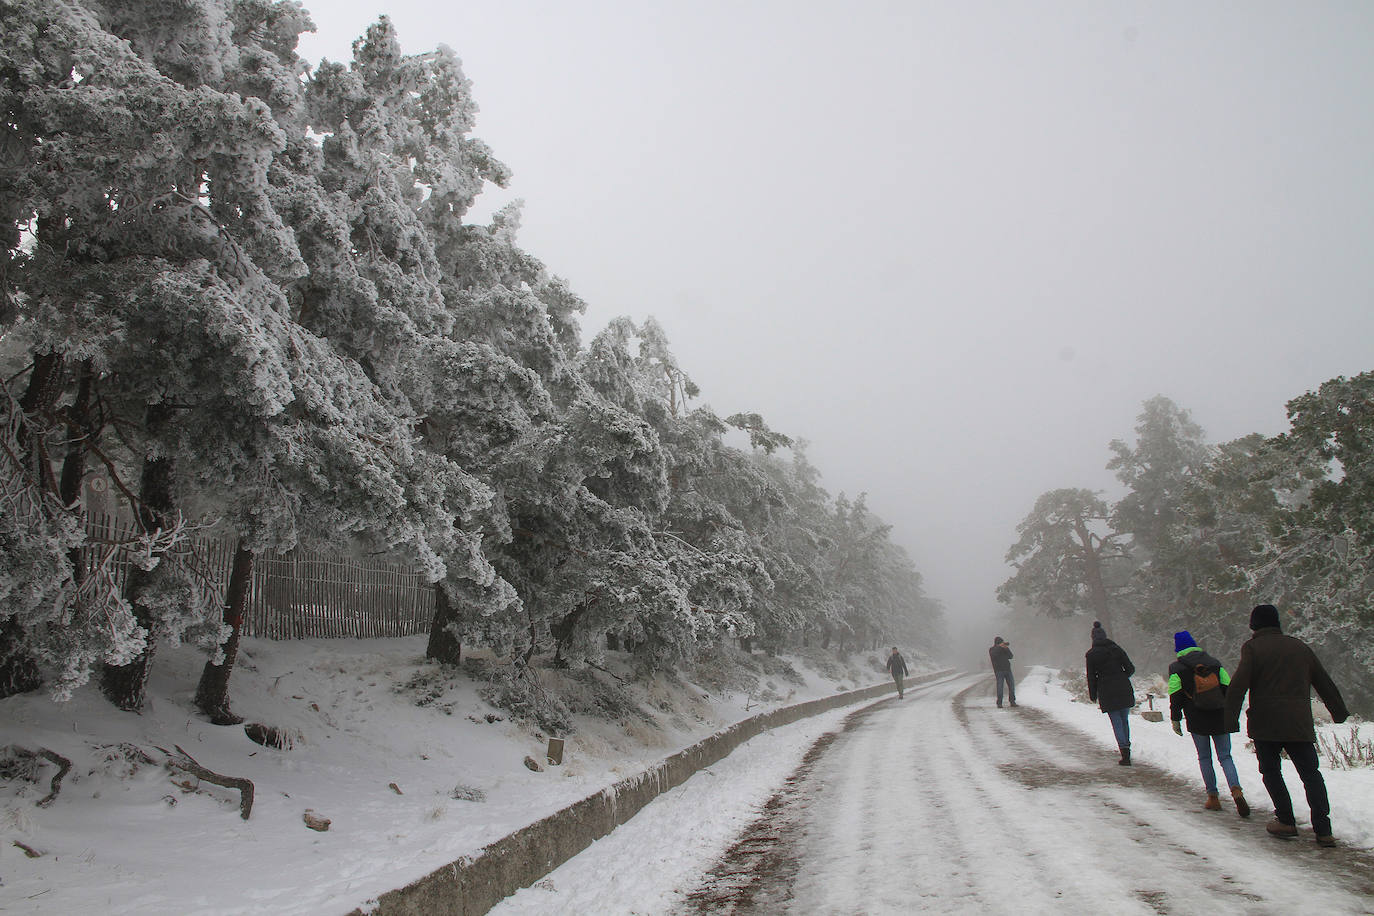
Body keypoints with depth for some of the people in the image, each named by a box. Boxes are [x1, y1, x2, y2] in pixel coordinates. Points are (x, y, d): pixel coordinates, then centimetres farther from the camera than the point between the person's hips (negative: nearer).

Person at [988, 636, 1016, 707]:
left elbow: (1010, 656, 0)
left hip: (1007, 669, 4)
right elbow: (993, 655, -22)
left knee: (1012, 685, 0)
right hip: (999, 670, -4)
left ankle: (1012, 701, 12)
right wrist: (999, 647, -27)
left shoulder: (1004, 649, 11)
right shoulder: (992, 649, 0)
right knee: (1000, 686, -9)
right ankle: (999, 703, -3)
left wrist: (1006, 649, -14)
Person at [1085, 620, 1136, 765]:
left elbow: (1091, 677, 0)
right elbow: (1130, 669, 2)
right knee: (1125, 719, 17)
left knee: (1117, 722, 2)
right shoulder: (1116, 649, 2)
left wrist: (1093, 696, 10)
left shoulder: (1091, 655, -2)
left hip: (1107, 692, -2)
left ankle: (1125, 752, -9)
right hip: (1124, 688, 2)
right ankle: (1126, 747, 24)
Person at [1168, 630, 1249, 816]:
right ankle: (1236, 790, -16)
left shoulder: (1176, 668, -2)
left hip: (1197, 722, -2)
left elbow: (1175, 697, -3)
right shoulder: (1214, 663, 7)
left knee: (1204, 758, 10)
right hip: (1221, 718, 2)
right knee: (1225, 756, 7)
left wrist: (1175, 719, 5)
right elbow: (1228, 688, 7)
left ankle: (1213, 797, 7)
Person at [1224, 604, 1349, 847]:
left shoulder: (1253, 647, -2)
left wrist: (1231, 719, -11)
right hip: (1299, 724, 4)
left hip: (1265, 724, -4)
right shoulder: (1301, 647, 12)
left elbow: (1238, 685, -12)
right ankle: (1323, 830, 2)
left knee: (1270, 771, 10)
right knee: (1311, 774, 9)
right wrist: (1340, 712, 32)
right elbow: (1325, 683, 20)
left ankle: (1286, 822, 8)